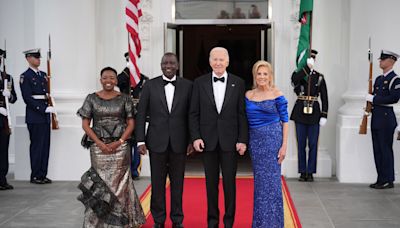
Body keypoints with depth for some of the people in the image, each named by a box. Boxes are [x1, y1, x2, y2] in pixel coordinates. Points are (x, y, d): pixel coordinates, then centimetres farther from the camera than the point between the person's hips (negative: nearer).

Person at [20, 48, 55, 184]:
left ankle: (43, 174, 14)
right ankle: (35, 176, 5)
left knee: (45, 146, 7)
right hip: (34, 117, -7)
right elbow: (28, 98, -14)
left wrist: (49, 109, 11)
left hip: (45, 116, 7)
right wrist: (45, 109, -18)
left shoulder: (43, 75, 15)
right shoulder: (25, 76, -7)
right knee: (36, 145, -3)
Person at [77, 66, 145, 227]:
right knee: (101, 183, 2)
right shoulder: (92, 98, 3)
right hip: (98, 147, 0)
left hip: (120, 147, 0)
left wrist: (119, 142, -10)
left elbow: (131, 123, 4)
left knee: (119, 183, 1)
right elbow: (85, 124, 2)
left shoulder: (124, 99, 4)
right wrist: (100, 143, -9)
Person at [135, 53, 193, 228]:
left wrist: (192, 140, -1)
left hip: (179, 142, 0)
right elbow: (141, 114, 1)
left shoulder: (187, 86, 2)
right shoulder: (150, 85, 2)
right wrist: (140, 140, -5)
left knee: (177, 182, 8)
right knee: (157, 182, 6)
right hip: (157, 141, 0)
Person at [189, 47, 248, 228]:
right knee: (211, 182, 9)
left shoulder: (238, 83, 1)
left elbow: (242, 114, 0)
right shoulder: (199, 83, 3)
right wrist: (195, 137, -6)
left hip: (230, 140, -1)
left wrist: (243, 140, -6)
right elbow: (194, 113, 3)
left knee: (229, 182, 4)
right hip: (208, 140, 1)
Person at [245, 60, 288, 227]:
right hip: (255, 140, 4)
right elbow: (247, 120, 12)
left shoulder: (277, 95, -3)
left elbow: (285, 120, -3)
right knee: (259, 181, 9)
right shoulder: (249, 95, 7)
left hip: (272, 139, -4)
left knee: (271, 180, -1)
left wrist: (284, 145, -9)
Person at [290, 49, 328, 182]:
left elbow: (324, 97, 4)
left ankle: (310, 172, 10)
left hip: (314, 113, 0)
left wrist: (324, 116, -4)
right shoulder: (297, 74, 4)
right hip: (300, 112, 0)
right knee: (301, 144, 5)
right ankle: (302, 172, 13)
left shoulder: (319, 77, 6)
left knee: (313, 145, 2)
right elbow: (295, 80, -23)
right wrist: (307, 67, -23)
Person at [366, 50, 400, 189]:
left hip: (386, 118, -8)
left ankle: (388, 180, 2)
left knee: (386, 150, -5)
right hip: (376, 117, 8)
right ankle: (381, 179, 17)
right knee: (377, 150, 10)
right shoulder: (379, 79, 17)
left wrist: (374, 99, -18)